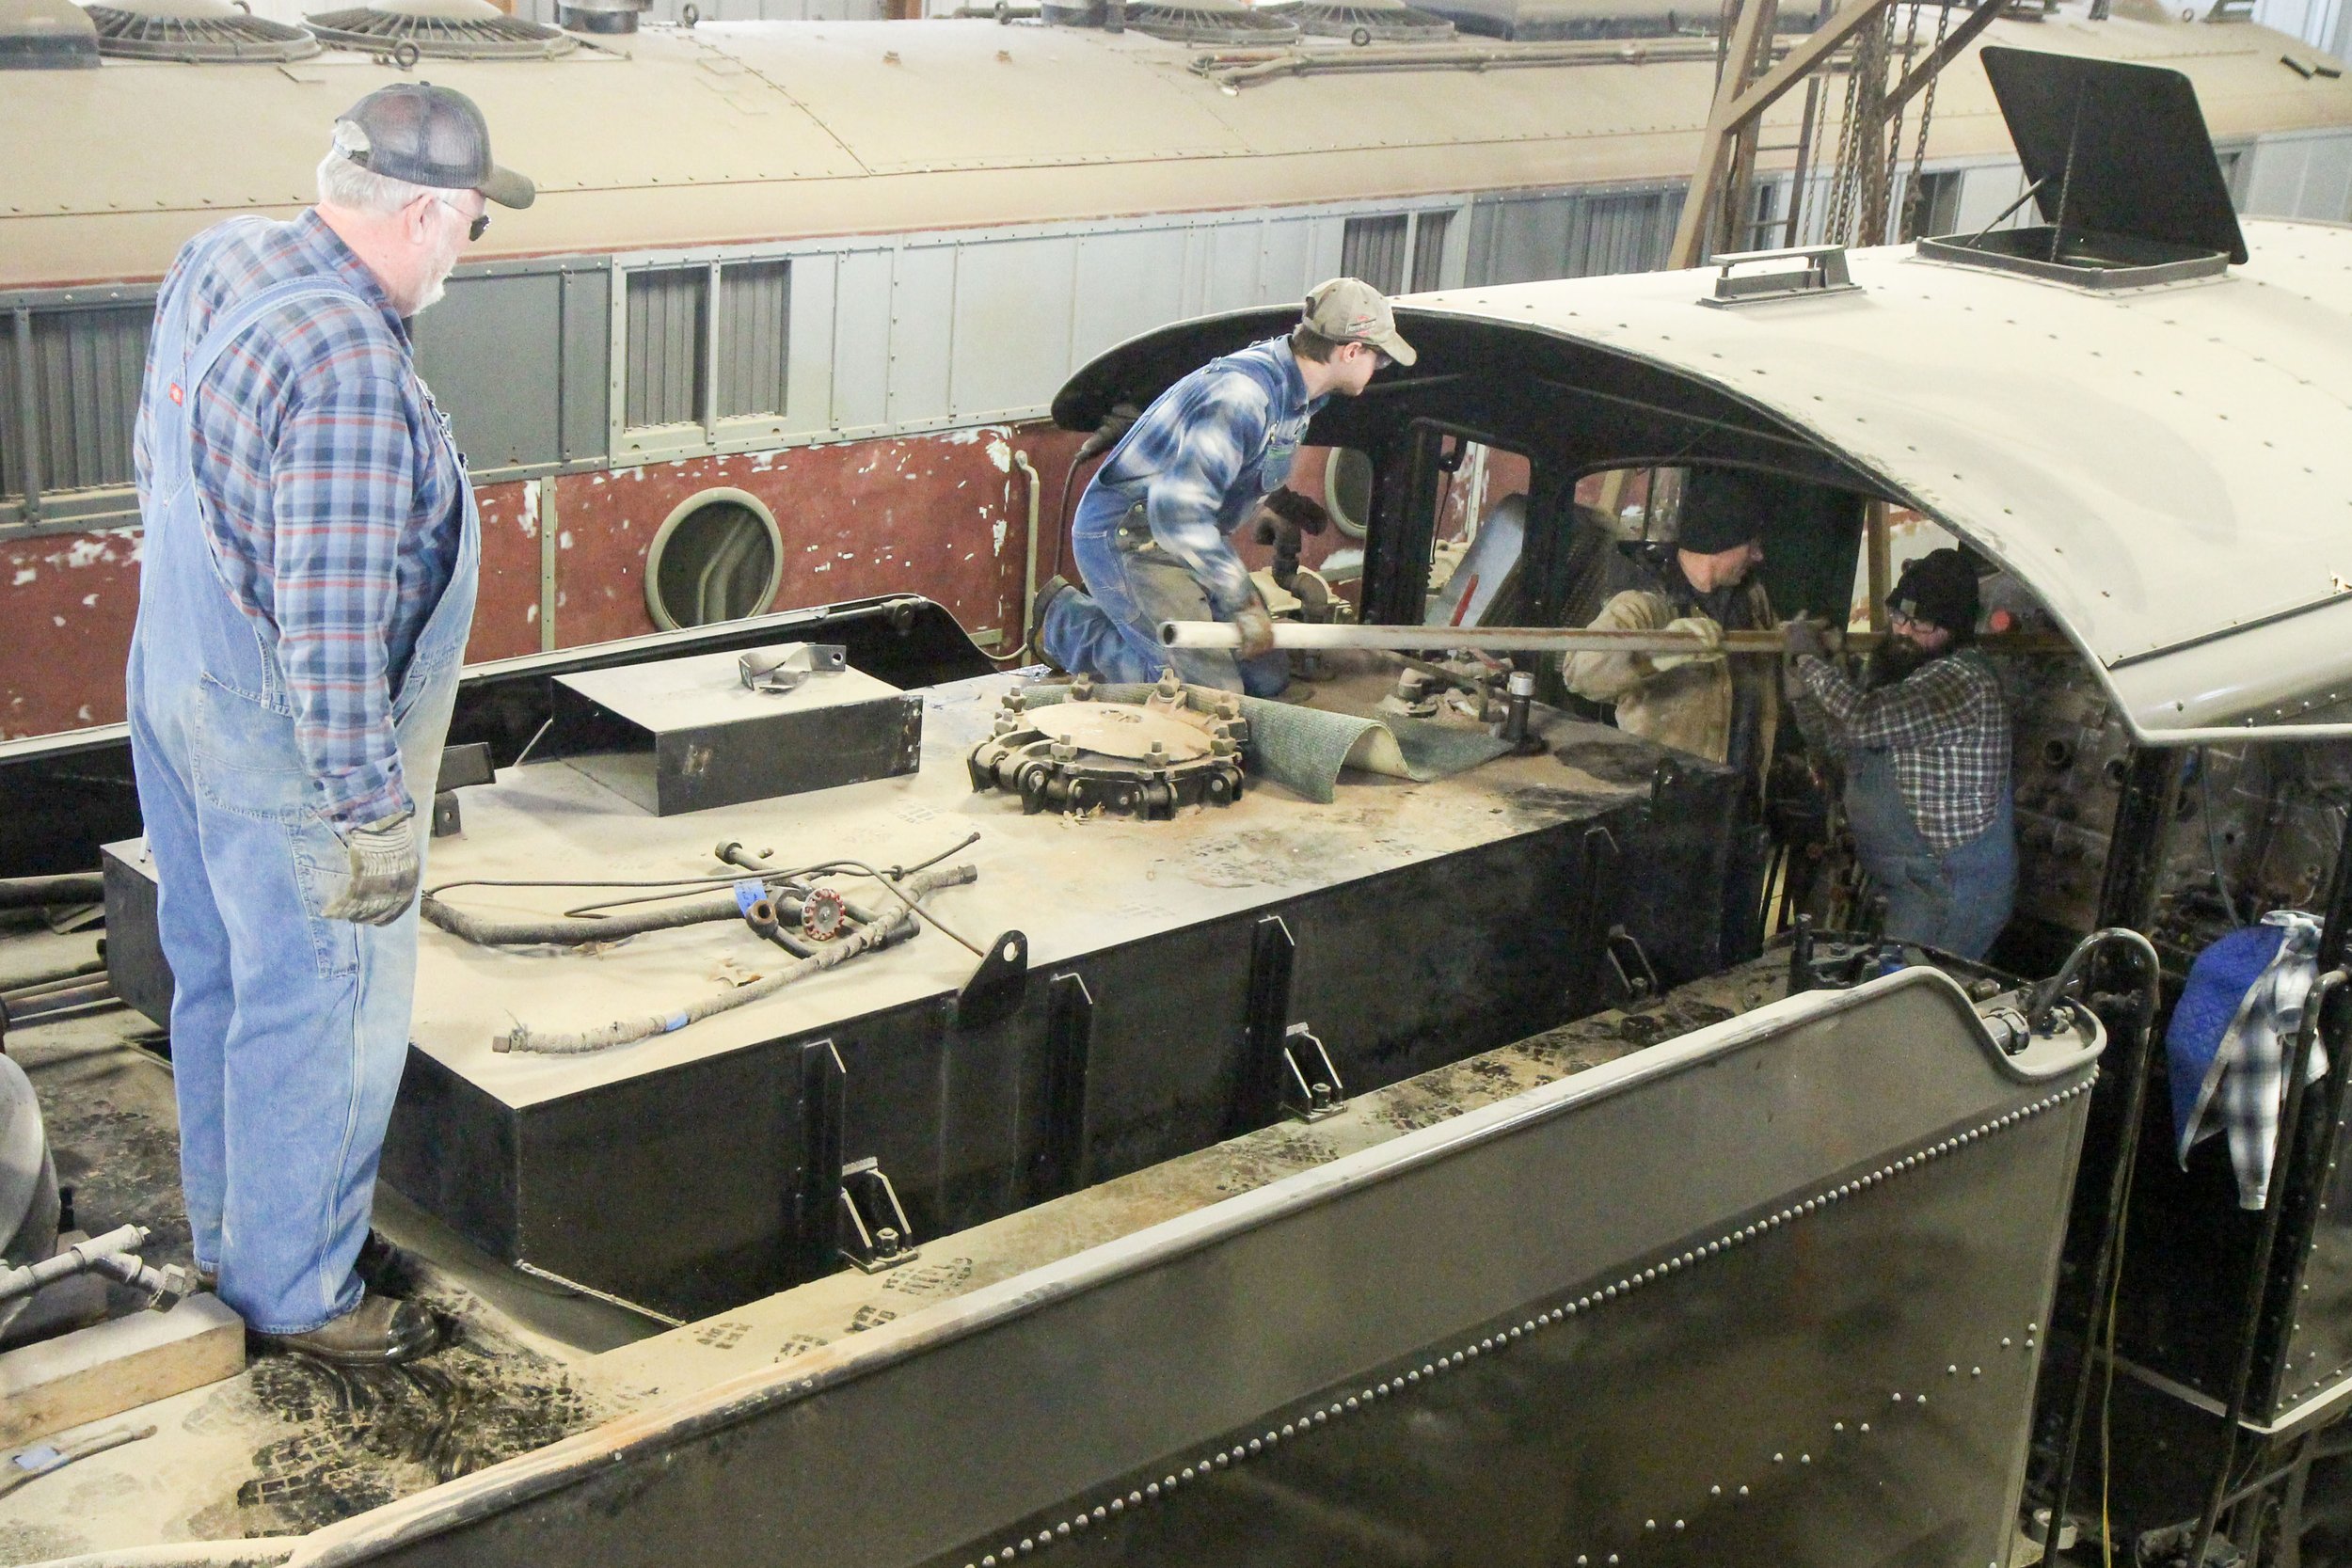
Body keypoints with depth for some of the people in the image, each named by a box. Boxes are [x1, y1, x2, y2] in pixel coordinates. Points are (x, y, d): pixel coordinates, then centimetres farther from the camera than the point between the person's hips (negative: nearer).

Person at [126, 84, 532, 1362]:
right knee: (318, 1015, 5)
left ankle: (227, 1226, 39)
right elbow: (333, 622, -29)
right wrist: (374, 810, -22)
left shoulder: (217, 261, 1)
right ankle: (294, 1292, 20)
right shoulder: (347, 369, -29)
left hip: (179, 694, 10)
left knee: (216, 977, 22)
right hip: (280, 745, -10)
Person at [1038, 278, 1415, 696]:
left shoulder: (1296, 393, 4)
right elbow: (1177, 508, -36)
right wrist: (1242, 602, -31)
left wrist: (1271, 498, 33)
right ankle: (1068, 620, -1)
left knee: (1267, 678, 5)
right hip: (1126, 536, -10)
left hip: (1189, 534, 10)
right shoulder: (1242, 397, -29)